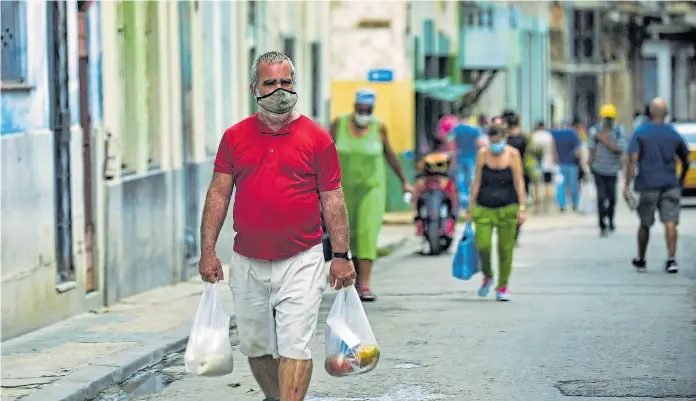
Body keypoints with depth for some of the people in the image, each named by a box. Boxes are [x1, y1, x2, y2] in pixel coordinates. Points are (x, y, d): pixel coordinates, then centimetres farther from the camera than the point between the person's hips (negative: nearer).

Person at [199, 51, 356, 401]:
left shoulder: (317, 138, 1)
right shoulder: (235, 137, 7)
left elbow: (332, 200, 2)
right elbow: (218, 194, 6)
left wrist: (341, 255, -4)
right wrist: (207, 251, -2)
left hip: (301, 261, -3)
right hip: (248, 264, 3)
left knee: (294, 346, -10)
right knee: (255, 346, 13)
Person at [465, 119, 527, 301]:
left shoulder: (512, 154, 0)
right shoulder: (482, 154, 3)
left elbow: (519, 182, 0)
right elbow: (477, 181, 7)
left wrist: (521, 208, -6)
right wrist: (470, 207, 6)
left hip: (507, 208, -1)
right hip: (484, 208, 1)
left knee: (505, 249, 2)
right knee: (483, 245, -11)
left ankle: (502, 286, 16)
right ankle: (487, 276, 19)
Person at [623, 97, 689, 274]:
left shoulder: (640, 133, -3)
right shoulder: (674, 134, 5)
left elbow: (633, 159, -13)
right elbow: (686, 160, 14)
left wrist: (627, 185, -12)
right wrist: (682, 180, 30)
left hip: (647, 186, -1)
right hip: (670, 185, 1)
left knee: (645, 224, 12)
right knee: (670, 223, -5)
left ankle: (641, 260, 23)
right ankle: (671, 259, -17)